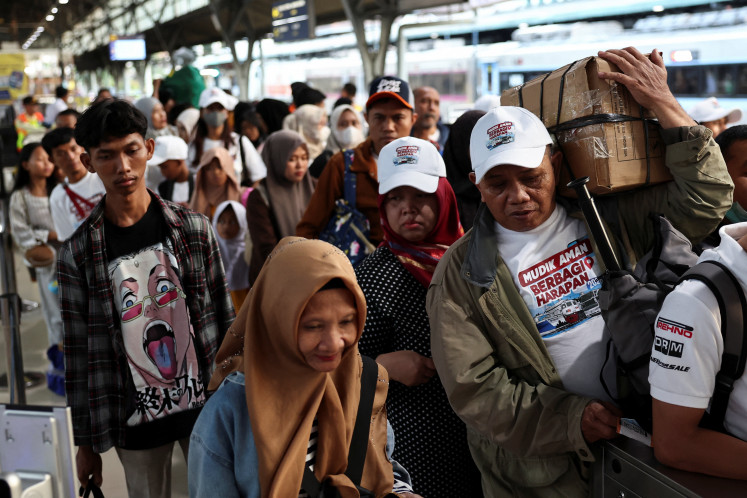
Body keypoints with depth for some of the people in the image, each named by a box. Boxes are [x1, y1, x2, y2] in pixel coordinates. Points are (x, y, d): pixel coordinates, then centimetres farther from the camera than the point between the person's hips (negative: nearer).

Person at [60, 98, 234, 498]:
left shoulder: (194, 229, -3)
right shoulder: (77, 254, -6)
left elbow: (224, 319, 3)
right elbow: (79, 354, -2)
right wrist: (86, 442, 1)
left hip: (205, 405, 1)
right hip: (136, 419, -1)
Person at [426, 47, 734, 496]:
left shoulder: (611, 215, -1)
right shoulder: (462, 274, -8)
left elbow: (706, 200, -5)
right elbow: (473, 387, -11)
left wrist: (664, 105, -12)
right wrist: (572, 418, -19)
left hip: (643, 441, 3)